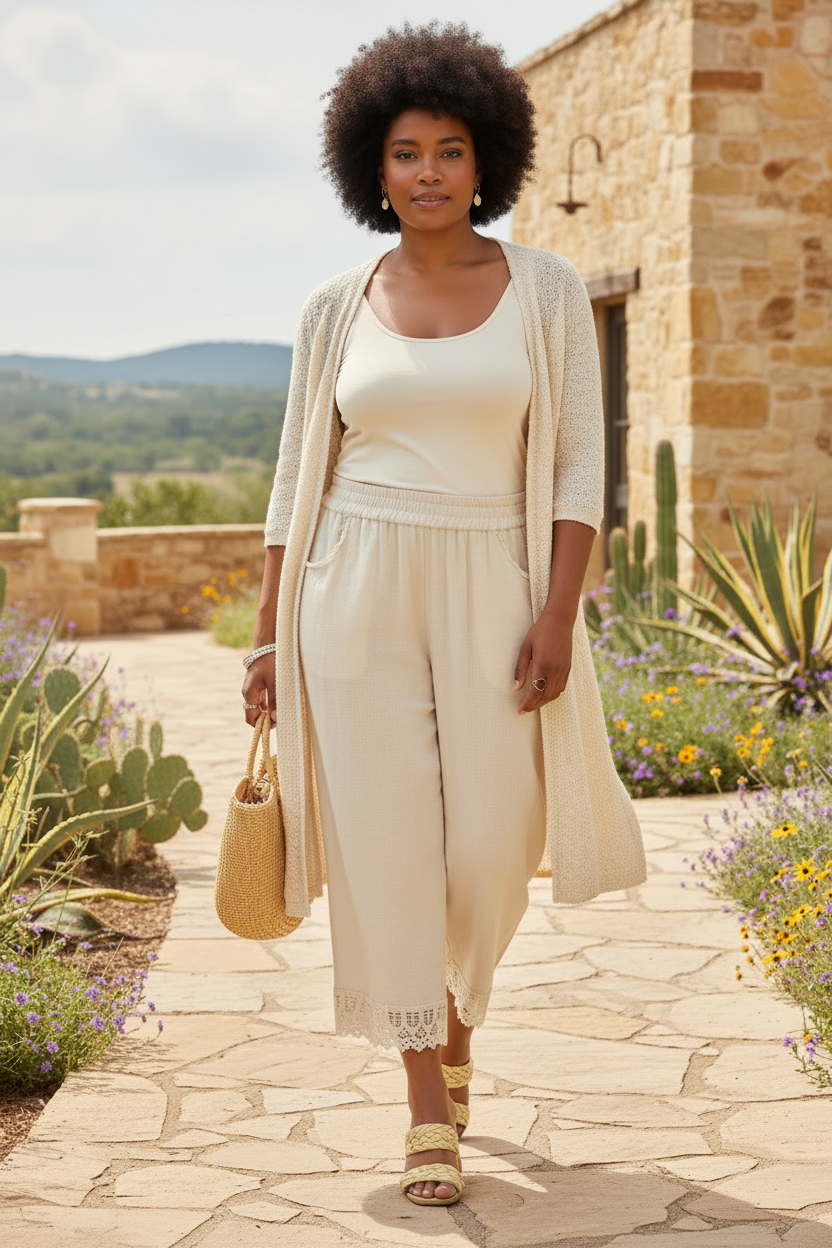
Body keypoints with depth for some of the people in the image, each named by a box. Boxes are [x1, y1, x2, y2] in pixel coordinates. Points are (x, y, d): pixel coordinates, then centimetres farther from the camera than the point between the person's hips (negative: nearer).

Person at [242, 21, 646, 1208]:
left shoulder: (547, 291, 1)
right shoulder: (338, 309, 4)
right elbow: (300, 479, 7)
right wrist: (269, 636, 4)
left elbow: (578, 465, -2)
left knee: (490, 847, 2)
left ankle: (456, 1007, 35)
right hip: (358, 592, 1)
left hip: (491, 594, 0)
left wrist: (557, 617, -12)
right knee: (389, 842, -2)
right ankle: (431, 1111, 7)